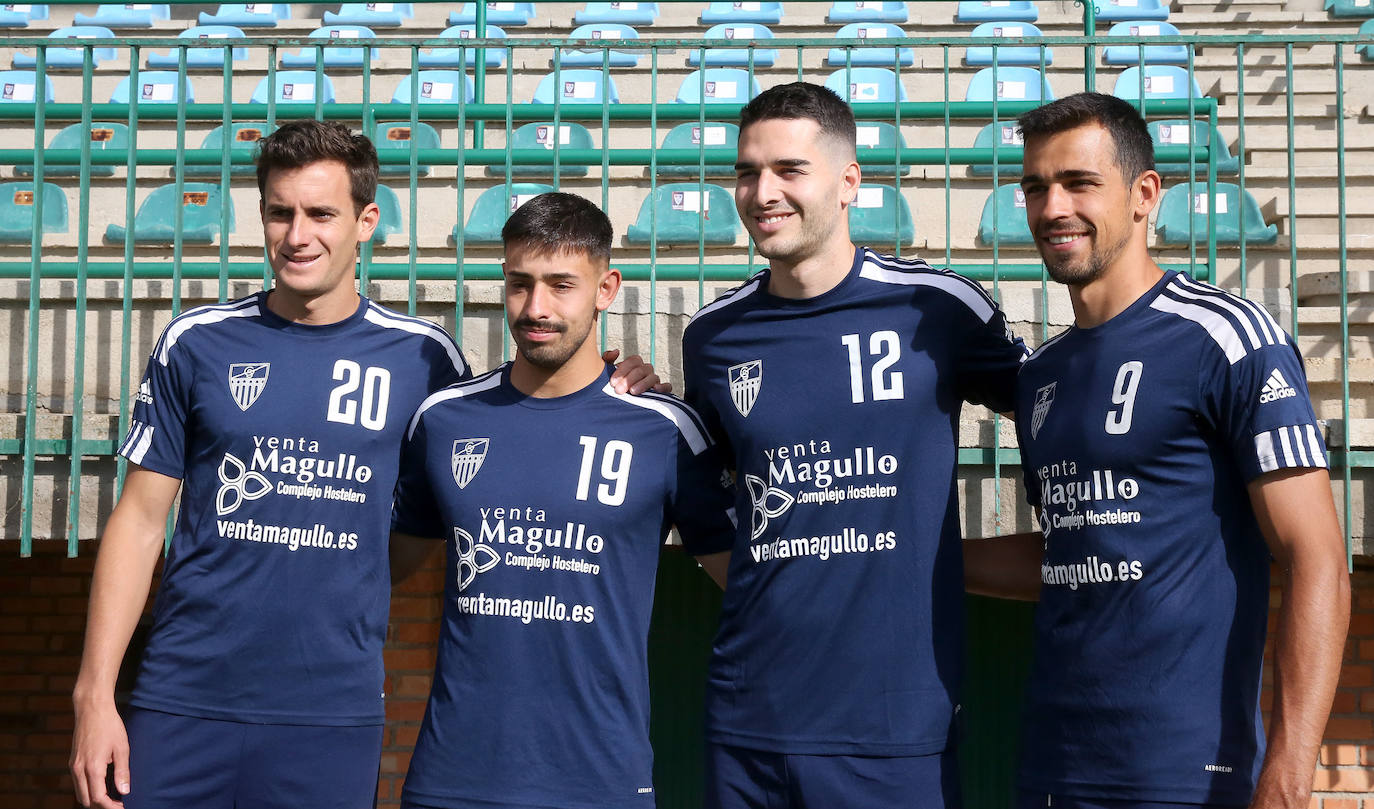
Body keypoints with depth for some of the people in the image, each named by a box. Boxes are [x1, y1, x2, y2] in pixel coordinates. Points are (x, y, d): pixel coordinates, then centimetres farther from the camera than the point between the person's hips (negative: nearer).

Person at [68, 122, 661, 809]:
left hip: (334, 715, -1)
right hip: (182, 701, 1)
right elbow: (141, 519, 4)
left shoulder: (423, 357, 1)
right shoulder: (196, 344, 3)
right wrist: (94, 693, -2)